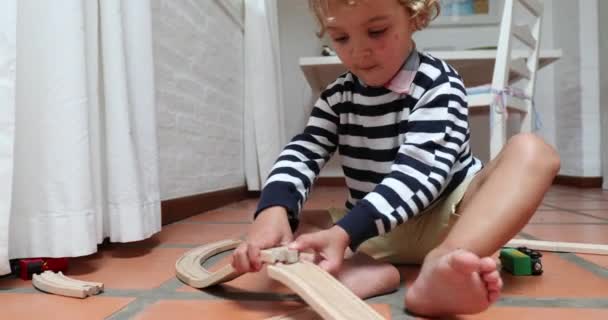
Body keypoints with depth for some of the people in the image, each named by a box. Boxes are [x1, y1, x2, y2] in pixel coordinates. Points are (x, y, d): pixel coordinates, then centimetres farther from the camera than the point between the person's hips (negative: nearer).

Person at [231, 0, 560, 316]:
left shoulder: (438, 85, -13)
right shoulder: (338, 97, 2)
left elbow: (417, 173, -26)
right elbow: (301, 154, -10)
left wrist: (345, 232, -39)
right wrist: (273, 210, -31)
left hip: (445, 217, -3)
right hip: (373, 232, 4)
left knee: (531, 151, -26)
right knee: (277, 222, -11)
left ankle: (442, 263, -48)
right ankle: (366, 271, -36)